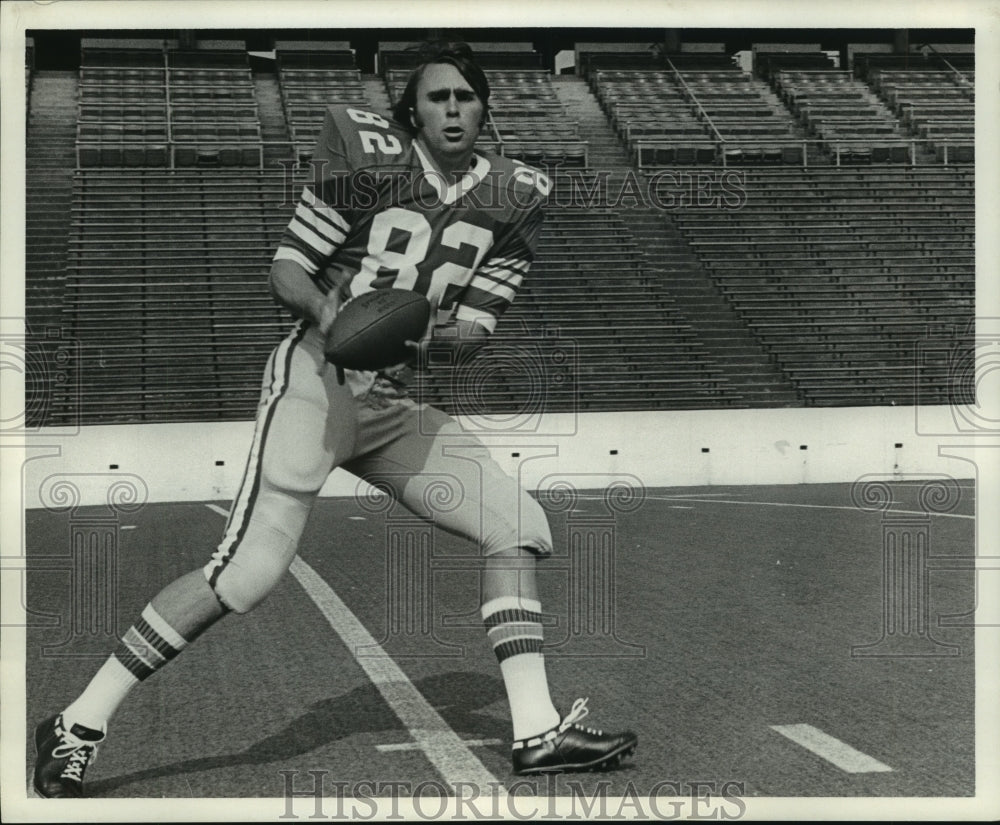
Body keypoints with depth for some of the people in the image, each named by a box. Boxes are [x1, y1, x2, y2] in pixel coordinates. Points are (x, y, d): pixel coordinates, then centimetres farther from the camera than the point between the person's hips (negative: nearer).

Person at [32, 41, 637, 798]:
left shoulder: (512, 195, 6)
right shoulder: (370, 156, -6)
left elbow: (477, 327, 5)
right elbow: (286, 268, -4)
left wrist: (432, 334, -17)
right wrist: (326, 308, -25)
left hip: (396, 404, 6)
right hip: (318, 376, -6)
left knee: (517, 524, -1)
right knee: (251, 570, -19)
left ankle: (537, 733, 5)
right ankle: (79, 725, -11)